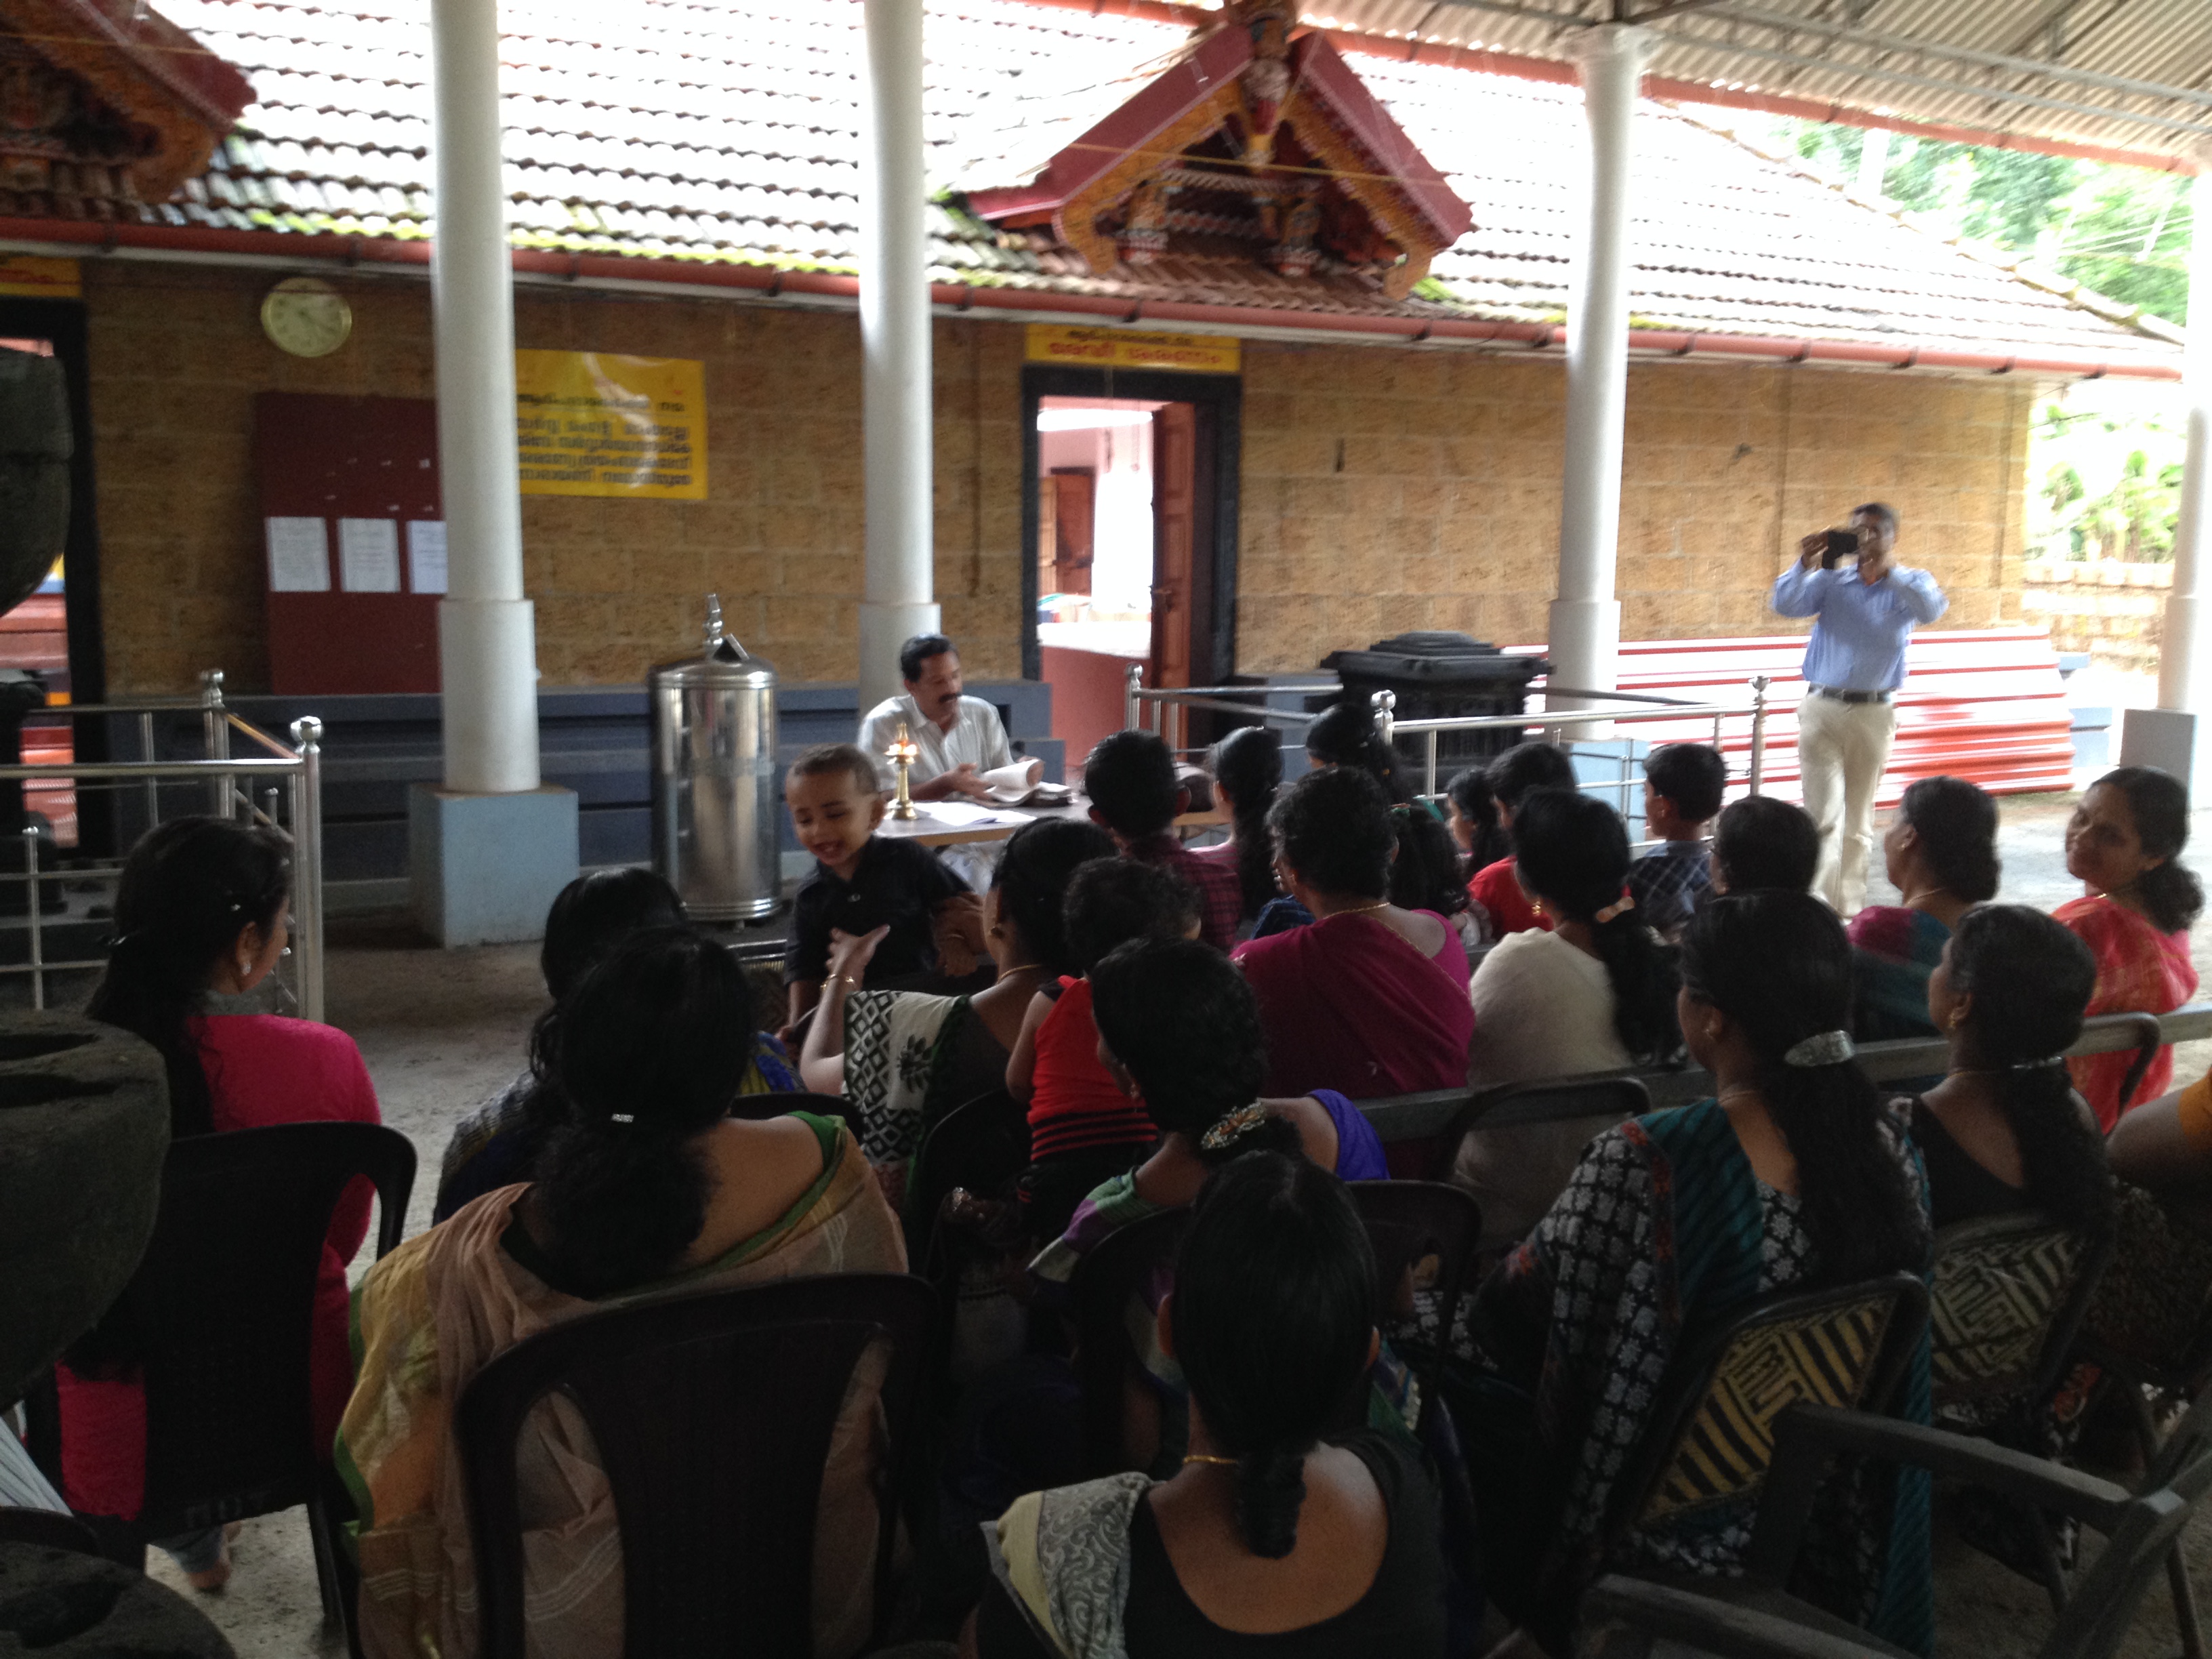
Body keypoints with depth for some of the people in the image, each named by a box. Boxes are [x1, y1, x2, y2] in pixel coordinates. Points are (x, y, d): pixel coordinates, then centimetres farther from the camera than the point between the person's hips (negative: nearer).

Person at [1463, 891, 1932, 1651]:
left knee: (1460, 1404, 17)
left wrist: (1493, 1280, 9)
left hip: (1661, 1527, -6)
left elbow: (1520, 1295, -14)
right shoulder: (1890, 1145, -11)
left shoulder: (1644, 1161, -30)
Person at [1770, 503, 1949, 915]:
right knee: (1823, 814, -10)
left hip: (1874, 713, 1)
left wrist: (1886, 571, -28)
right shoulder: (1831, 581, 6)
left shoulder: (1911, 584, 5)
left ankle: (1848, 907, 19)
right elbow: (1784, 605, -7)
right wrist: (1805, 563, -19)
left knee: (1858, 821, 10)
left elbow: (1931, 609, -17)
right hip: (1822, 708, -1)